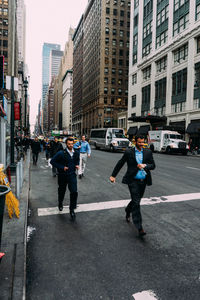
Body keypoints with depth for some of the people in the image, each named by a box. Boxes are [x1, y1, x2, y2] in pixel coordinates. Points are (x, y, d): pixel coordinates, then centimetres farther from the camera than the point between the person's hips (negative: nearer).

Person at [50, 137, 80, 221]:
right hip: (62, 175, -2)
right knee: (62, 191, 17)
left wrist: (77, 165, 1)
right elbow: (52, 161, -12)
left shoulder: (76, 153, 0)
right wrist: (62, 167, -17)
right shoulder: (61, 153, -16)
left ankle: (72, 210, 8)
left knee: (74, 192, -9)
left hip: (72, 175, 2)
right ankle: (60, 204, 48)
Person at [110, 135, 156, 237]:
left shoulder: (148, 152, 6)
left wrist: (145, 165, -15)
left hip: (143, 181, 4)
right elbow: (120, 164, 5)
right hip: (133, 181, -4)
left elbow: (153, 165, 5)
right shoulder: (129, 152, -3)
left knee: (136, 200, 19)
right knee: (136, 203, -8)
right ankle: (139, 227, -4)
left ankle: (128, 211, 50)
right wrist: (113, 175, 6)